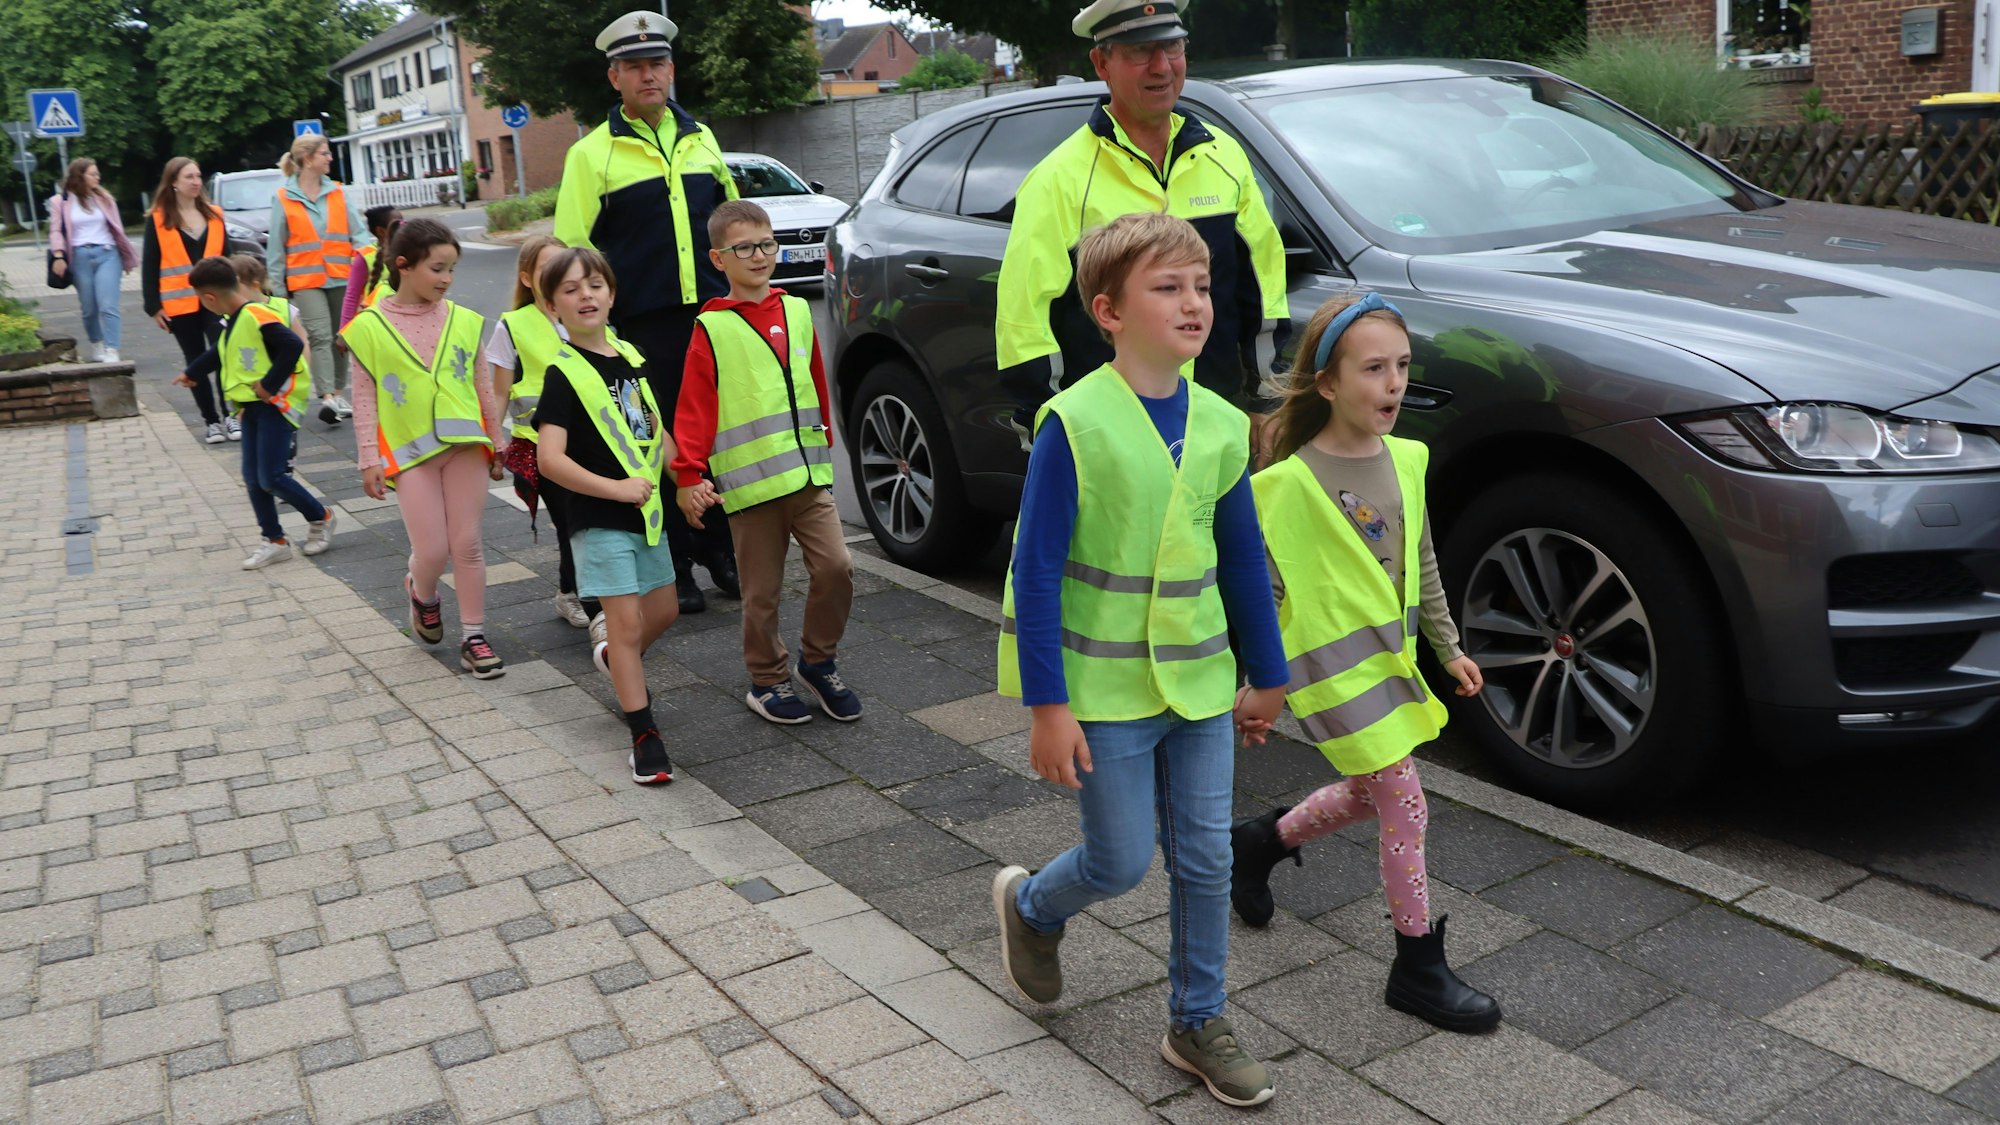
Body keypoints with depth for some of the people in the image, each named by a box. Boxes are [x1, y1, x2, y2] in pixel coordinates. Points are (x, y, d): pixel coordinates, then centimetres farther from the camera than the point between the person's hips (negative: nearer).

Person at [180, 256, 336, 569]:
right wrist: (192, 373, 46)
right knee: (253, 478, 7)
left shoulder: (258, 316, -18)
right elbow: (220, 353, 30)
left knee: (270, 478, -10)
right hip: (251, 407, 9)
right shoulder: (233, 321, 11)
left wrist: (269, 385, -23)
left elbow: (294, 346, -29)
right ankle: (275, 542, 16)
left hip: (275, 405, -9)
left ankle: (320, 518, 12)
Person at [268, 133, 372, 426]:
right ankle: (326, 397, -21)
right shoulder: (283, 198, 0)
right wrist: (276, 286, 2)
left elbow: (357, 231, 3)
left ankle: (338, 393, 21)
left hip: (341, 277, 4)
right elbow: (276, 246, 3)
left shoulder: (337, 193, 8)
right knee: (321, 336, -15)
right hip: (305, 279, -4)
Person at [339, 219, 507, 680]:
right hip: (410, 451, -2)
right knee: (432, 550, -3)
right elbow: (365, 398, -1)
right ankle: (422, 593, 33)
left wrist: (496, 442, 13)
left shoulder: (463, 320, 3)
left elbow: (483, 386, 11)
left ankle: (473, 637, 15)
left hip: (464, 443, 2)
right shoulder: (370, 327, -3)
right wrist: (369, 459, -3)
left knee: (467, 544, 4)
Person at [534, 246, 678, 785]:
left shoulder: (631, 357, 7)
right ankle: (644, 735, 4)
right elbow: (550, 460, -21)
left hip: (646, 509, 7)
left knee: (664, 610, 17)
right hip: (599, 519, -7)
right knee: (627, 621, -5)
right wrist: (614, 488, -22)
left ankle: (616, 659, 46)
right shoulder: (564, 374, -13)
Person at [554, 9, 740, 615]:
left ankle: (720, 553, 21)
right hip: (644, 325, -3)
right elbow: (572, 246, 0)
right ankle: (672, 569, 11)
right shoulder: (593, 153, 1)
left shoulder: (701, 139, 13)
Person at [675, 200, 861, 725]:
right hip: (748, 481, -4)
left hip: (807, 471, 4)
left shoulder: (797, 311, 10)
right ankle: (767, 681, 23)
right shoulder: (711, 329, -4)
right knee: (763, 590, 5)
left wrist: (825, 443, 23)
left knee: (835, 567, -5)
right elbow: (693, 409, -6)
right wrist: (689, 476, -12)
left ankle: (818, 662, 17)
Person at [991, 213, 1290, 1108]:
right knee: (1119, 863, 8)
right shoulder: (1075, 423, -17)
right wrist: (1048, 706, -15)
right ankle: (1030, 905, 40)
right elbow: (1034, 574, -15)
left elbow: (1244, 560, 9)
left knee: (1205, 861, 11)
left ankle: (1197, 1022, 30)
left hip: (1199, 684, 5)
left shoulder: (1221, 425, 0)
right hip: (1105, 690, -5)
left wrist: (1266, 677, 14)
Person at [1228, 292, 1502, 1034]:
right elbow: (1264, 594, -14)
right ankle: (1418, 967, 13)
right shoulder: (1292, 484, -18)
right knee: (1406, 808, -4)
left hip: (1389, 655, 8)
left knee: (1368, 796, 20)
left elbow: (1422, 567, 15)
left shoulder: (1406, 461, 3)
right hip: (1332, 667, -8)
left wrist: (1448, 647, 18)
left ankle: (1260, 842, 45)